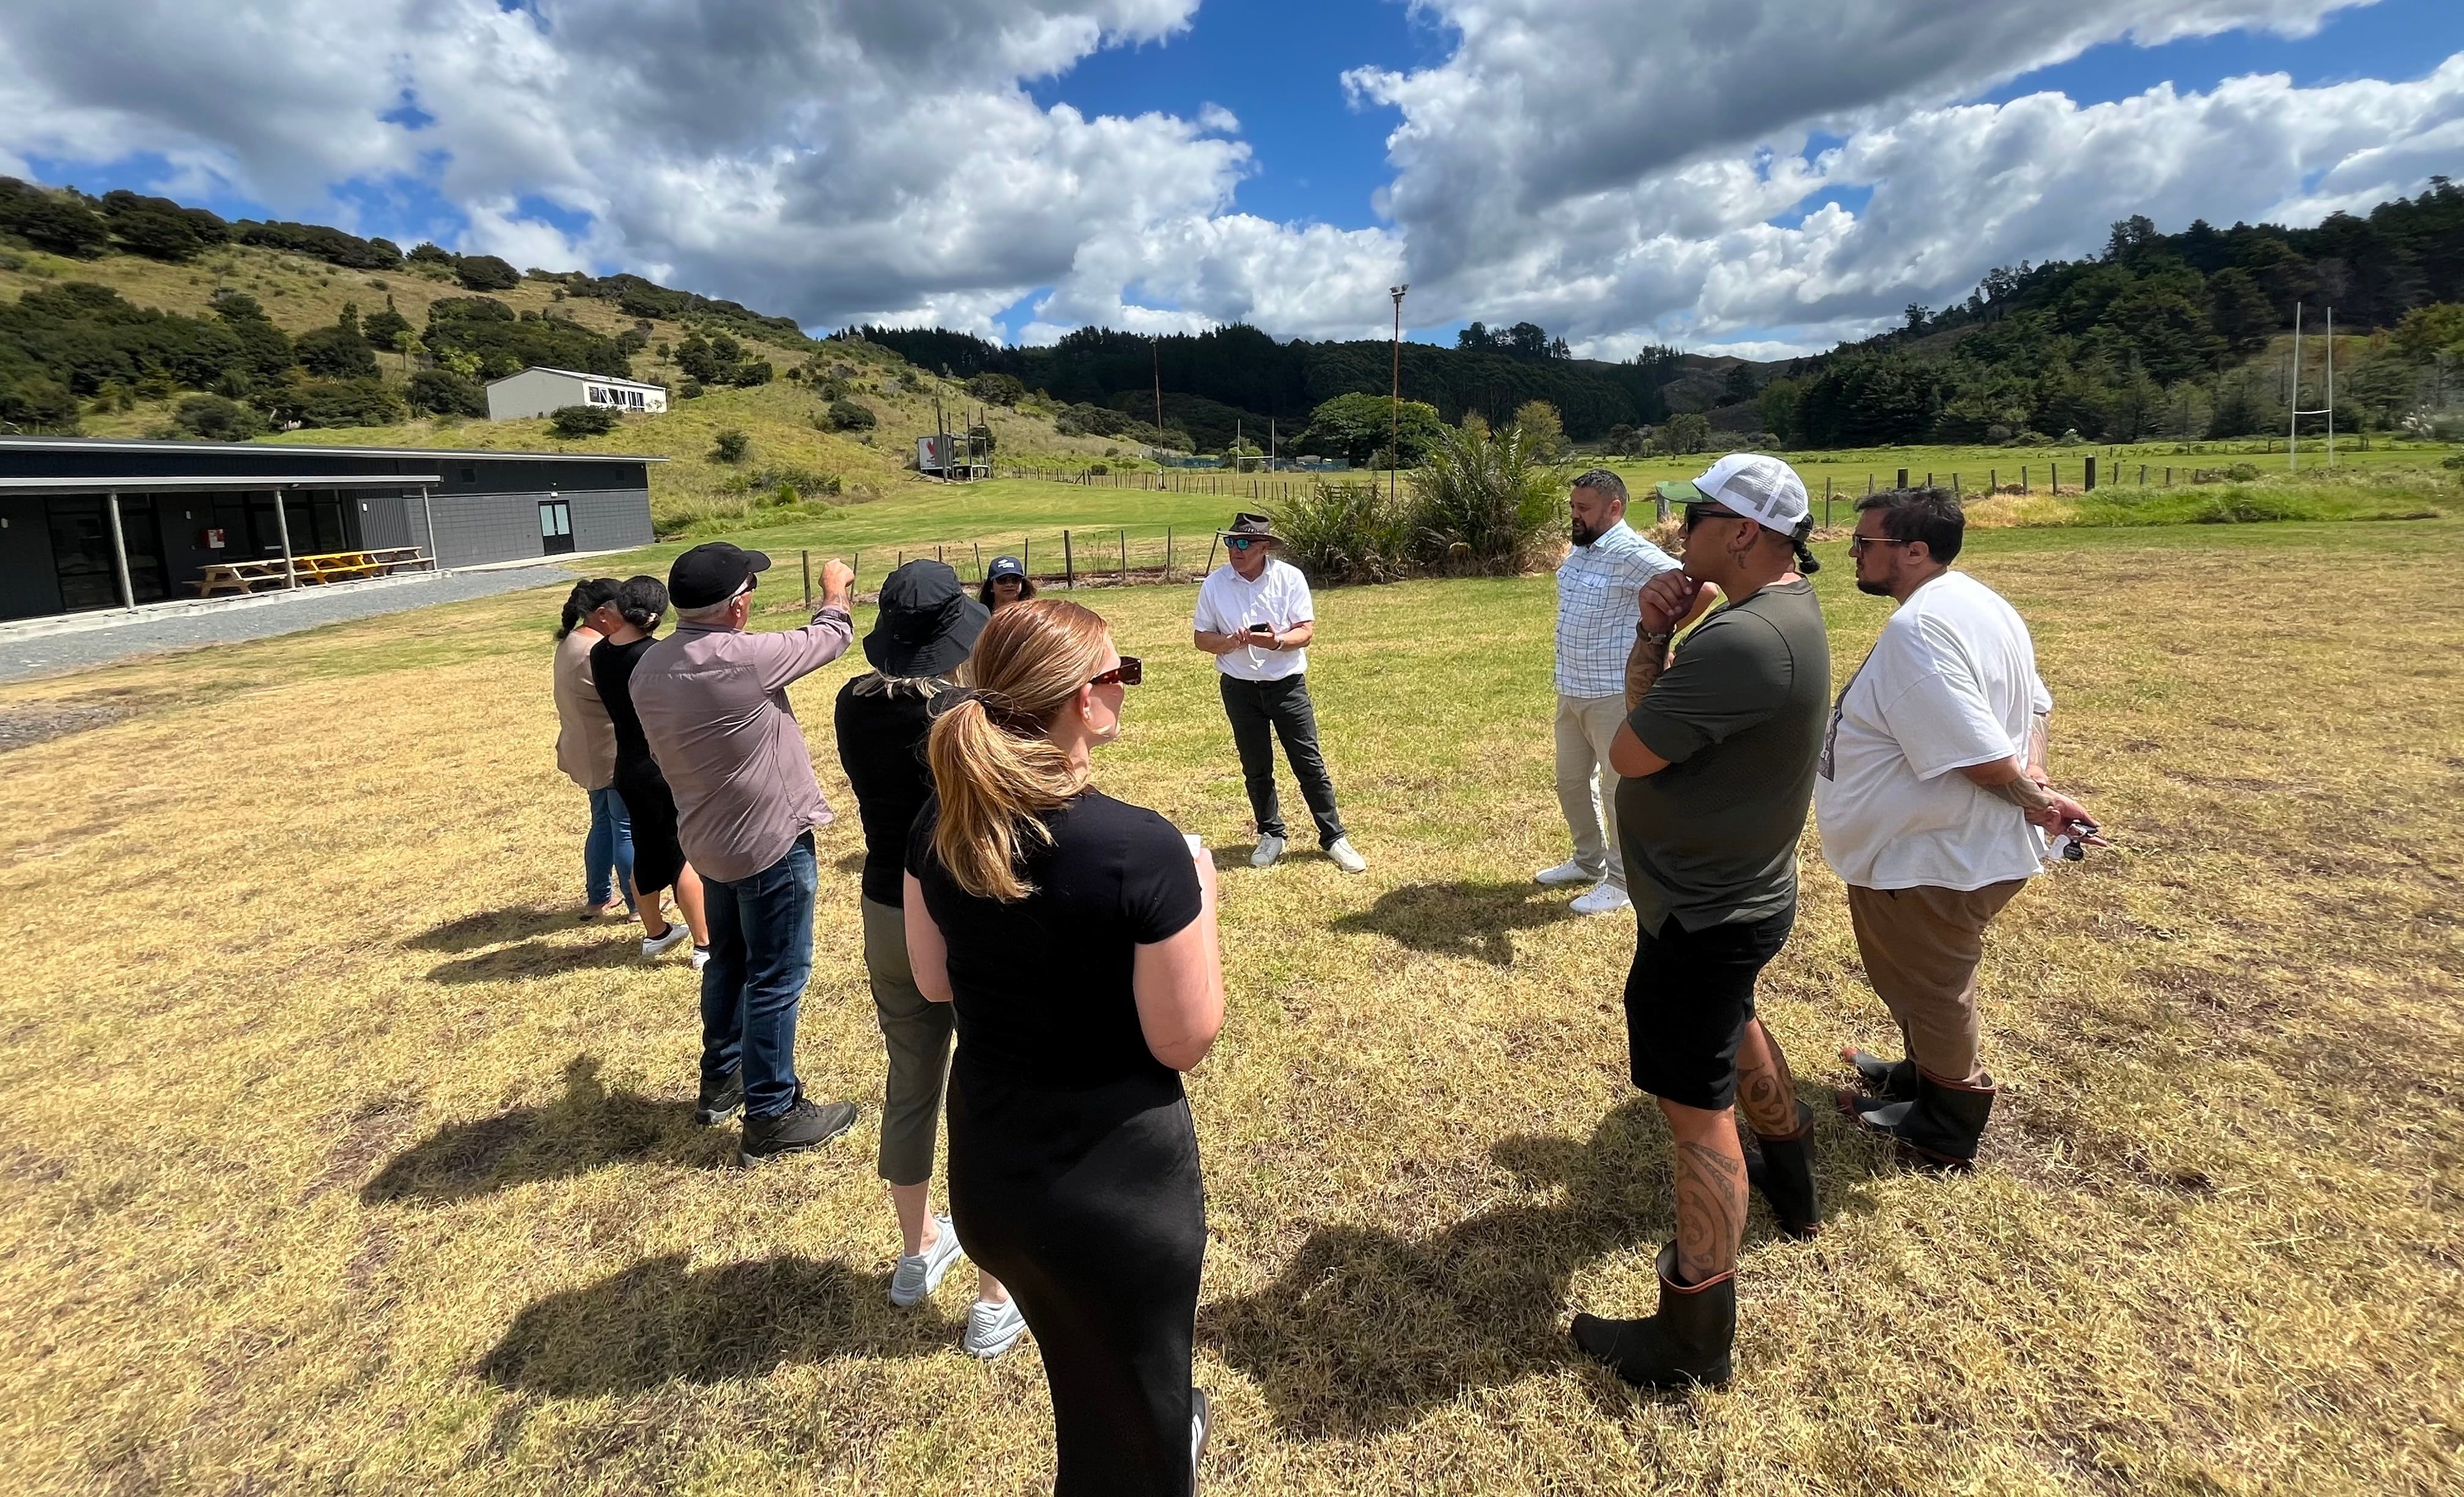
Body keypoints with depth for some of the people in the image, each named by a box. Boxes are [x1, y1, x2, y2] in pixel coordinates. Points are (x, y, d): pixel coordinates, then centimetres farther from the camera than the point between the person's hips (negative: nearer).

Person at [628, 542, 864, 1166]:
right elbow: (830, 639, -11)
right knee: (776, 980, 3)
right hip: (771, 840, -8)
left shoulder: (649, 668, -1)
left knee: (728, 962, 24)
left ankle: (720, 1082, 39)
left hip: (711, 839, 8)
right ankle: (771, 1117, 14)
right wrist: (835, 593, 9)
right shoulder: (741, 659, -25)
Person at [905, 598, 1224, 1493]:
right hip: (1117, 1177, -6)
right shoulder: (1142, 848, -27)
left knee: (1080, 1378, 34)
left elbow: (936, 982, 4)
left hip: (986, 1168, 7)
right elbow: (1185, 1041, -18)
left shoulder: (942, 823, -8)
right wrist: (1199, 898, -7)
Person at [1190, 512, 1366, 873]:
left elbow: (1306, 631, -8)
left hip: (1287, 684, -2)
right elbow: (1201, 637, 0)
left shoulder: (1290, 578, -9)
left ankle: (1333, 837, 14)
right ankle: (1271, 835, 30)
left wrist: (1277, 641, -28)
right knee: (1256, 768, 12)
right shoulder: (1215, 584, -5)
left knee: (1309, 762, 2)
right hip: (1239, 689, 2)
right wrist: (1231, 642, -20)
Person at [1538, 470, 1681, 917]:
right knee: (1571, 781, 19)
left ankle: (1623, 881, 18)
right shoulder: (1578, 551, 8)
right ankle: (1589, 861, 38)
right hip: (1571, 691, 9)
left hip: (1613, 694, -9)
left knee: (1619, 788, 4)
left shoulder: (1632, 555, -19)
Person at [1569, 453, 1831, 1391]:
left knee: (1697, 1108, -1)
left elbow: (1630, 752, -23)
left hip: (1704, 914, -11)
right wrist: (1653, 633, -12)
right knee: (1736, 1030, 33)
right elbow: (1651, 706, 6)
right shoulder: (1789, 606, 5)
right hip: (1740, 892, 11)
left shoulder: (1743, 639, -30)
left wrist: (1661, 644, -9)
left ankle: (1694, 1345, 13)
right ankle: (1791, 1182, 58)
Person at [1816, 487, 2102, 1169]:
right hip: (1968, 849, 10)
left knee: (1929, 988, 11)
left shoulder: (1917, 630, -28)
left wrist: (2030, 798, -12)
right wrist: (2036, 779, -1)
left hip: (1929, 861, -10)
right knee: (1930, 984, 28)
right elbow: (2034, 706, 13)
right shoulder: (1981, 604, 6)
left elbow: (1980, 754, -30)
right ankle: (1927, 1073, 50)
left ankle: (1946, 1126, 32)